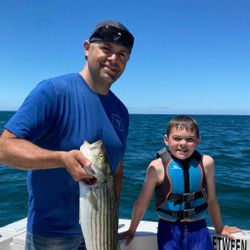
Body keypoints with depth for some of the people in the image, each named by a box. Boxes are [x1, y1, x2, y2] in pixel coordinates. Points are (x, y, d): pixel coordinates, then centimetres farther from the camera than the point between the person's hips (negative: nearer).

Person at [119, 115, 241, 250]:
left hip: (198, 230, 2)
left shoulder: (206, 163, -9)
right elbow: (142, 202, -3)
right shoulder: (158, 166, -16)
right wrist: (131, 232, 8)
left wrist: (219, 228, 18)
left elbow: (211, 200, 6)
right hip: (169, 230, -1)